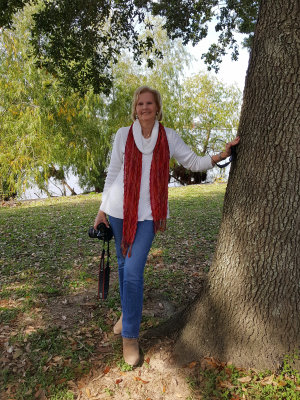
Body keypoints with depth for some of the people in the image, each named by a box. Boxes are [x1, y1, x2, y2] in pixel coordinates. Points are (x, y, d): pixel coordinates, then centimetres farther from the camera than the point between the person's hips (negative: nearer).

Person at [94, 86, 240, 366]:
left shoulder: (168, 137, 3)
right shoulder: (123, 135, 3)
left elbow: (193, 162, 5)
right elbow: (113, 173, 6)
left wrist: (219, 156, -11)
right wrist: (102, 209, 5)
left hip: (147, 214, -2)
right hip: (119, 210, 2)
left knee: (133, 272, -8)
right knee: (123, 265, 12)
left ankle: (130, 337, 5)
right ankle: (127, 313, 37)